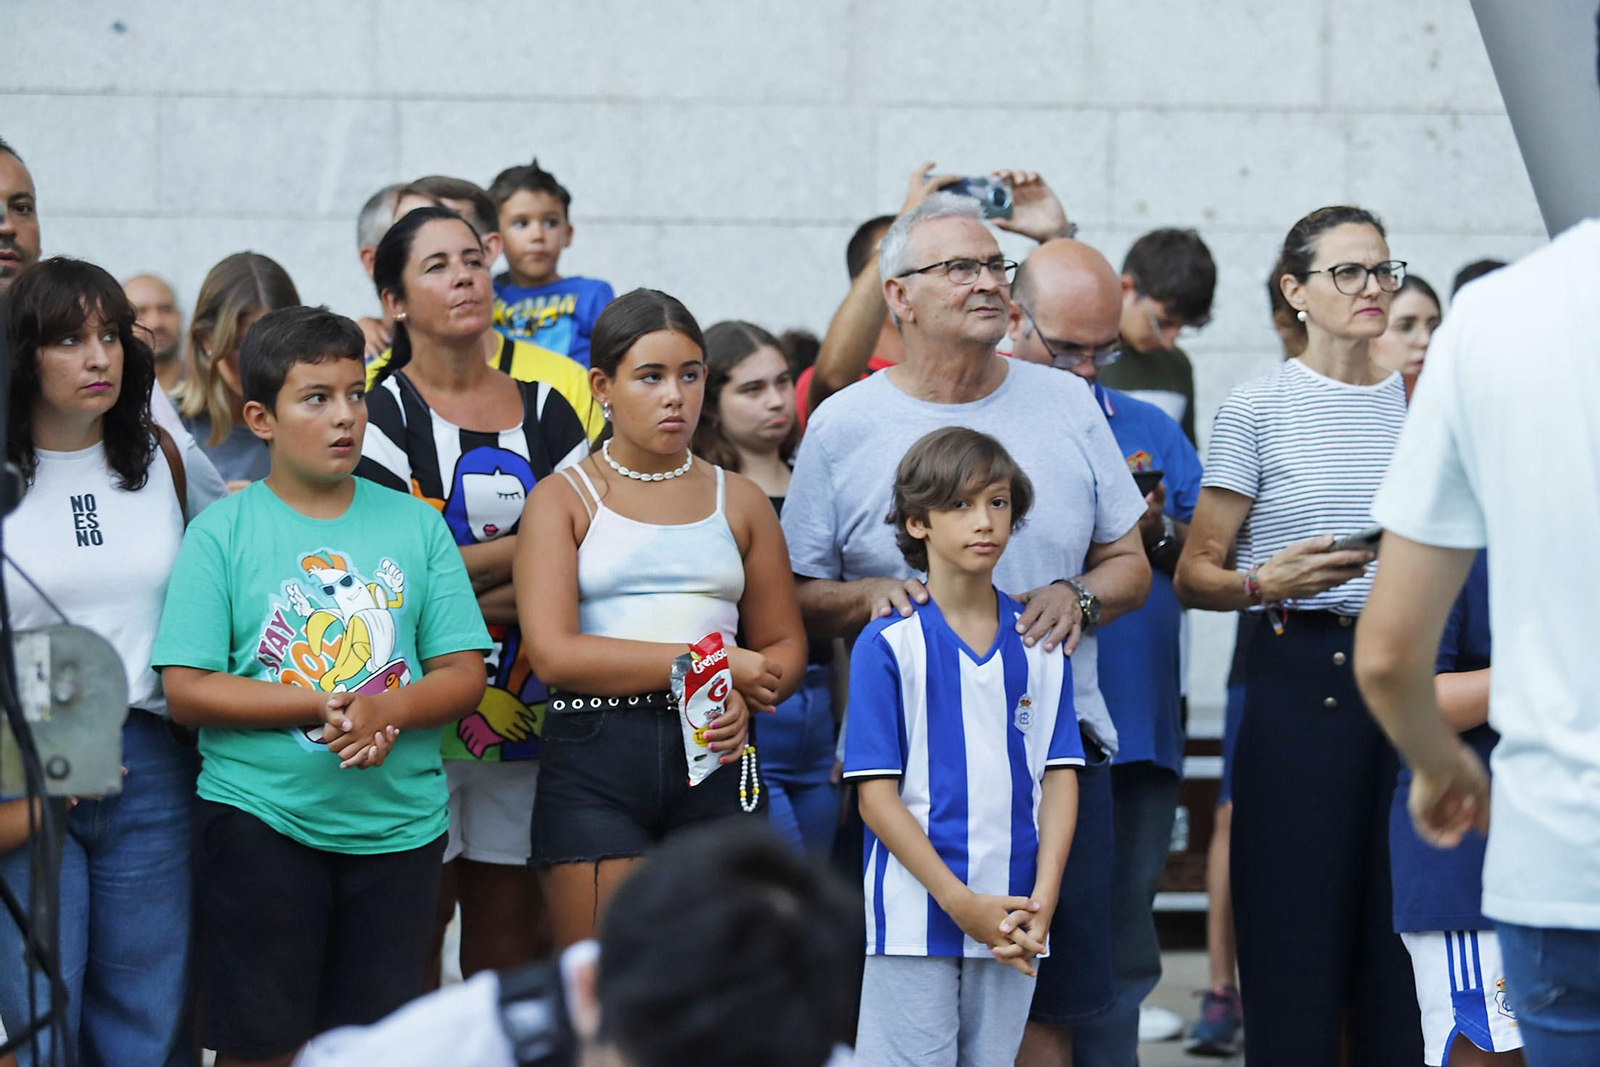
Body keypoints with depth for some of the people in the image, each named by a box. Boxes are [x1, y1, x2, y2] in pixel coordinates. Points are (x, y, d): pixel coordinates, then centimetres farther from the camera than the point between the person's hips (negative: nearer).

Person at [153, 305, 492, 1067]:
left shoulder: (415, 524, 8)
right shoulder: (221, 531, -1)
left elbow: (463, 675, 4)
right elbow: (186, 689, -8)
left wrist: (385, 710, -17)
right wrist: (322, 705, -17)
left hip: (399, 824, 3)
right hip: (260, 815, -3)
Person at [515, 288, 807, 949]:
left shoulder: (738, 500, 16)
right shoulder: (563, 500, 5)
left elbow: (785, 645, 16)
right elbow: (553, 654, -8)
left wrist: (741, 698, -9)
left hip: (715, 762, 3)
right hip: (593, 766, -2)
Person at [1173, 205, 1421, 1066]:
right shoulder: (1258, 410, 1)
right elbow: (1193, 575, 0)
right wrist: (1267, 583, -18)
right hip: (1301, 678, -4)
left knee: (1402, 939, 1)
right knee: (1297, 937, -5)